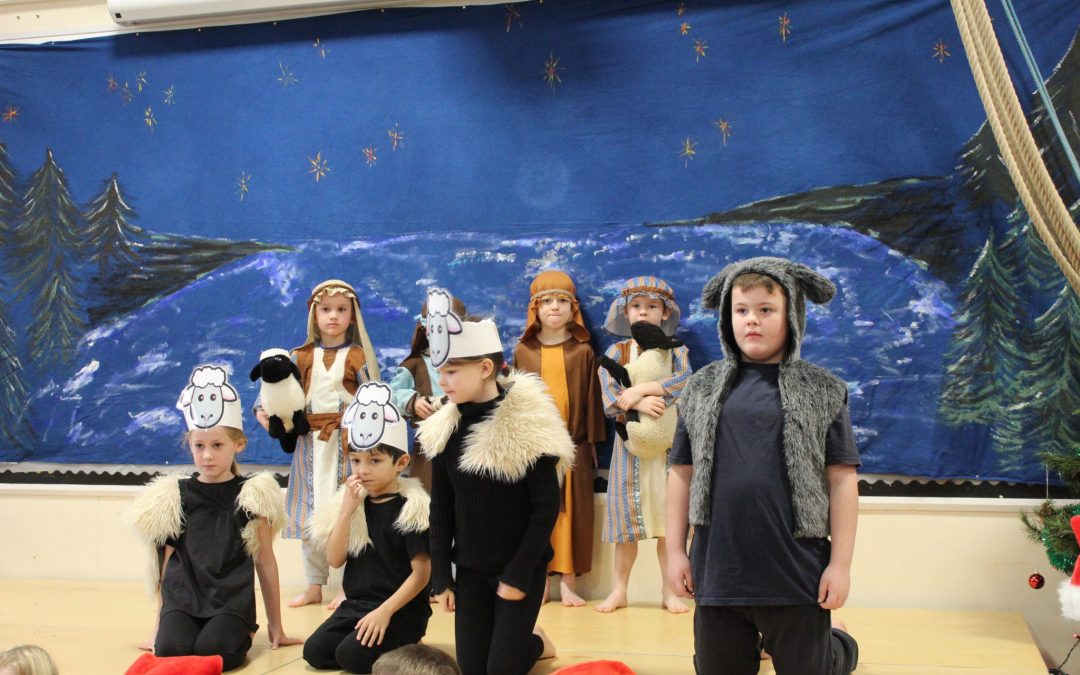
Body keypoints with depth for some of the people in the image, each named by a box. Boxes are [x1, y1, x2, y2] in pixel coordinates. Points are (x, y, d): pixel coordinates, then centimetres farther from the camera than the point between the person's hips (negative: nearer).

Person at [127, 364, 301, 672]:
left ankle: (243, 632, 2)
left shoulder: (252, 496, 2)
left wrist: (276, 625, 8)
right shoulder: (175, 498, 8)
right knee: (170, 649, -26)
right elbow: (166, 563, 12)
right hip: (182, 597, 2)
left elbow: (265, 561, 6)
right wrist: (161, 621, 13)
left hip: (231, 599, -2)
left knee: (212, 650, -29)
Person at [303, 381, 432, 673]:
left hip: (401, 610, -6)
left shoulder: (411, 508, -12)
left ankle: (400, 649, 4)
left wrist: (385, 612, -21)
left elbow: (421, 573, -14)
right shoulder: (352, 502, 5)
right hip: (356, 604, 6)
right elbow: (335, 559, -4)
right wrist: (347, 510, -15)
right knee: (314, 651, -7)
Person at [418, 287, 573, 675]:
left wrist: (518, 575, -15)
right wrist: (440, 577, 2)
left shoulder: (529, 425, -16)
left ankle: (535, 642, 28)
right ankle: (524, 640, 37)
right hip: (470, 569, 5)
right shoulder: (444, 430, -2)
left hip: (521, 568, -5)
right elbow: (441, 509, 4)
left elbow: (546, 509, -14)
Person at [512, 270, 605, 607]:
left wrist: (591, 443, 1)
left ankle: (567, 581, 7)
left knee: (571, 512, 1)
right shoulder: (522, 351, 5)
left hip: (573, 445, -1)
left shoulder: (583, 351, 2)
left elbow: (592, 401, 3)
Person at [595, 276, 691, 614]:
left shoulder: (675, 350, 3)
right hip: (630, 441, 1)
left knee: (667, 517, 2)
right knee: (627, 520, 4)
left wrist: (641, 389, -23)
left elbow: (685, 380, -18)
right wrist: (639, 404, -26)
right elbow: (609, 396, -9)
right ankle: (619, 590, 15)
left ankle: (669, 590, 12)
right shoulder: (616, 352, 5)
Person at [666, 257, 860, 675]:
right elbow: (682, 472, 8)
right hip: (717, 573, 2)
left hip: (797, 576, -2)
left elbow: (841, 479, -1)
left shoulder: (821, 390, 1)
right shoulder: (703, 388, 6)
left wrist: (841, 563, -5)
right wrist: (675, 550, 5)